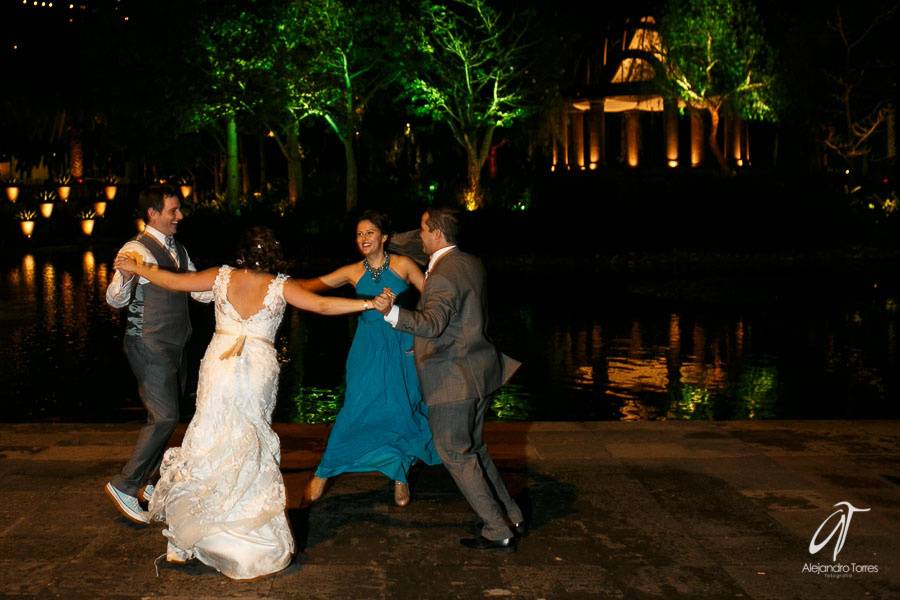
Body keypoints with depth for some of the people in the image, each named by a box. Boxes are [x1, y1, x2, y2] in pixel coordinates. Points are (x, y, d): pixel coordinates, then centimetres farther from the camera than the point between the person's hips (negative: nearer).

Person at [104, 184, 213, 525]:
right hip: (149, 347, -9)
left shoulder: (177, 250, 11)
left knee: (166, 416, 14)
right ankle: (124, 485, -3)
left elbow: (200, 291, 17)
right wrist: (125, 276, -45)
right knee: (164, 417, -14)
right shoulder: (138, 249, -15)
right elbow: (115, 300, -23)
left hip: (174, 346, 9)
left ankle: (148, 482, 27)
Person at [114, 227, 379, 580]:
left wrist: (136, 268, 22)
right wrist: (369, 304, -9)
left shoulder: (222, 277, 3)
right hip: (258, 372, -1)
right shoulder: (280, 287, -3)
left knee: (210, 444, 10)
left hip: (218, 368, 2)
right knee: (248, 449, 11)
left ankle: (182, 543, 14)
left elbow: (173, 281, 7)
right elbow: (322, 305, -10)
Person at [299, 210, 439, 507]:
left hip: (401, 348, 0)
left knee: (401, 410, 4)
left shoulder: (402, 265, -3)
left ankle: (400, 475, 24)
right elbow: (318, 284, -4)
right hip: (368, 350, 0)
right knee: (356, 409, -5)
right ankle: (323, 473, 8)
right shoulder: (354, 272, 1)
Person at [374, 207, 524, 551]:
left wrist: (392, 312, -48)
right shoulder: (472, 264, 10)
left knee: (455, 454, 2)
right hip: (479, 369, 9)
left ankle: (498, 532, 6)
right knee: (473, 448, 21)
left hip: (453, 378, -9)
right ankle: (511, 518, 26)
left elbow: (433, 323, -36)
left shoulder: (442, 276, -21)